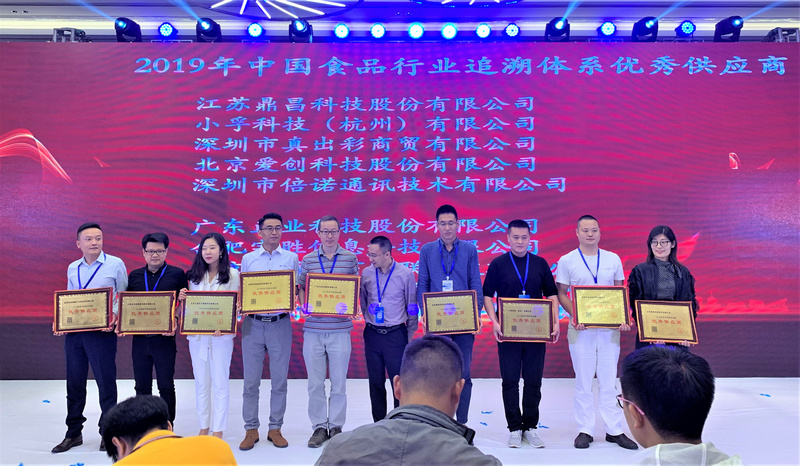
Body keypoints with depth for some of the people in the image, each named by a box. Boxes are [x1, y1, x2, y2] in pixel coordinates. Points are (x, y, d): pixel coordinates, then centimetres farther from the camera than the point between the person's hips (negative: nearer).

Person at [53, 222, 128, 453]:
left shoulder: (115, 264, -2)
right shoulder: (72, 269, 12)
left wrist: (115, 319, -17)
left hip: (102, 332, -5)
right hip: (74, 332, 5)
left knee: (106, 382, 2)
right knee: (74, 382, 12)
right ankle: (73, 433, 26)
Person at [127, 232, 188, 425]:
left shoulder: (177, 274, -1)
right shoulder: (134, 276, 10)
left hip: (164, 339, -3)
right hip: (139, 338, 4)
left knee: (166, 386, 4)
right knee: (142, 387, 13)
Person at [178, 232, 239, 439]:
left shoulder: (232, 275, -2)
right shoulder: (194, 275, 9)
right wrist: (183, 298, -7)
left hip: (221, 335, -3)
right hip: (196, 335, 4)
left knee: (220, 383, 2)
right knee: (201, 383, 12)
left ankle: (218, 431, 11)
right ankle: (203, 427, 24)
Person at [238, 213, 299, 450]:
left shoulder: (291, 258, 6)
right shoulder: (248, 259, 7)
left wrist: (290, 303, -12)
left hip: (280, 324, 0)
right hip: (253, 324, 0)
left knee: (279, 380, 6)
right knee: (251, 380, 4)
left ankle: (275, 428, 19)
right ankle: (251, 429, 17)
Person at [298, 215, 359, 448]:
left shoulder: (350, 258, 4)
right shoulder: (308, 259, 6)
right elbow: (301, 287, 9)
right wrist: (303, 304, -9)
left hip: (340, 329, -1)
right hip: (313, 330, 1)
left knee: (339, 383, 7)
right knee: (315, 383, 8)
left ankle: (336, 426, 22)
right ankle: (319, 427, 22)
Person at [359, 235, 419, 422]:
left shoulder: (405, 274, -5)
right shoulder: (366, 273, 3)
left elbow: (412, 308, 1)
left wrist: (410, 336, 2)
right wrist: (370, 322, 12)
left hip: (396, 335, -3)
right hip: (372, 335, 3)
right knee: (376, 382, 11)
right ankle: (378, 424, 25)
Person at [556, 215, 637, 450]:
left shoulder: (613, 259, 8)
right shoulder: (566, 261, 2)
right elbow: (561, 294, 2)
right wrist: (574, 315, -14)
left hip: (609, 327, 2)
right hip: (581, 328, -2)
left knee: (609, 380, 7)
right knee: (583, 380, 4)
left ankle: (614, 430, 17)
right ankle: (585, 430, 15)